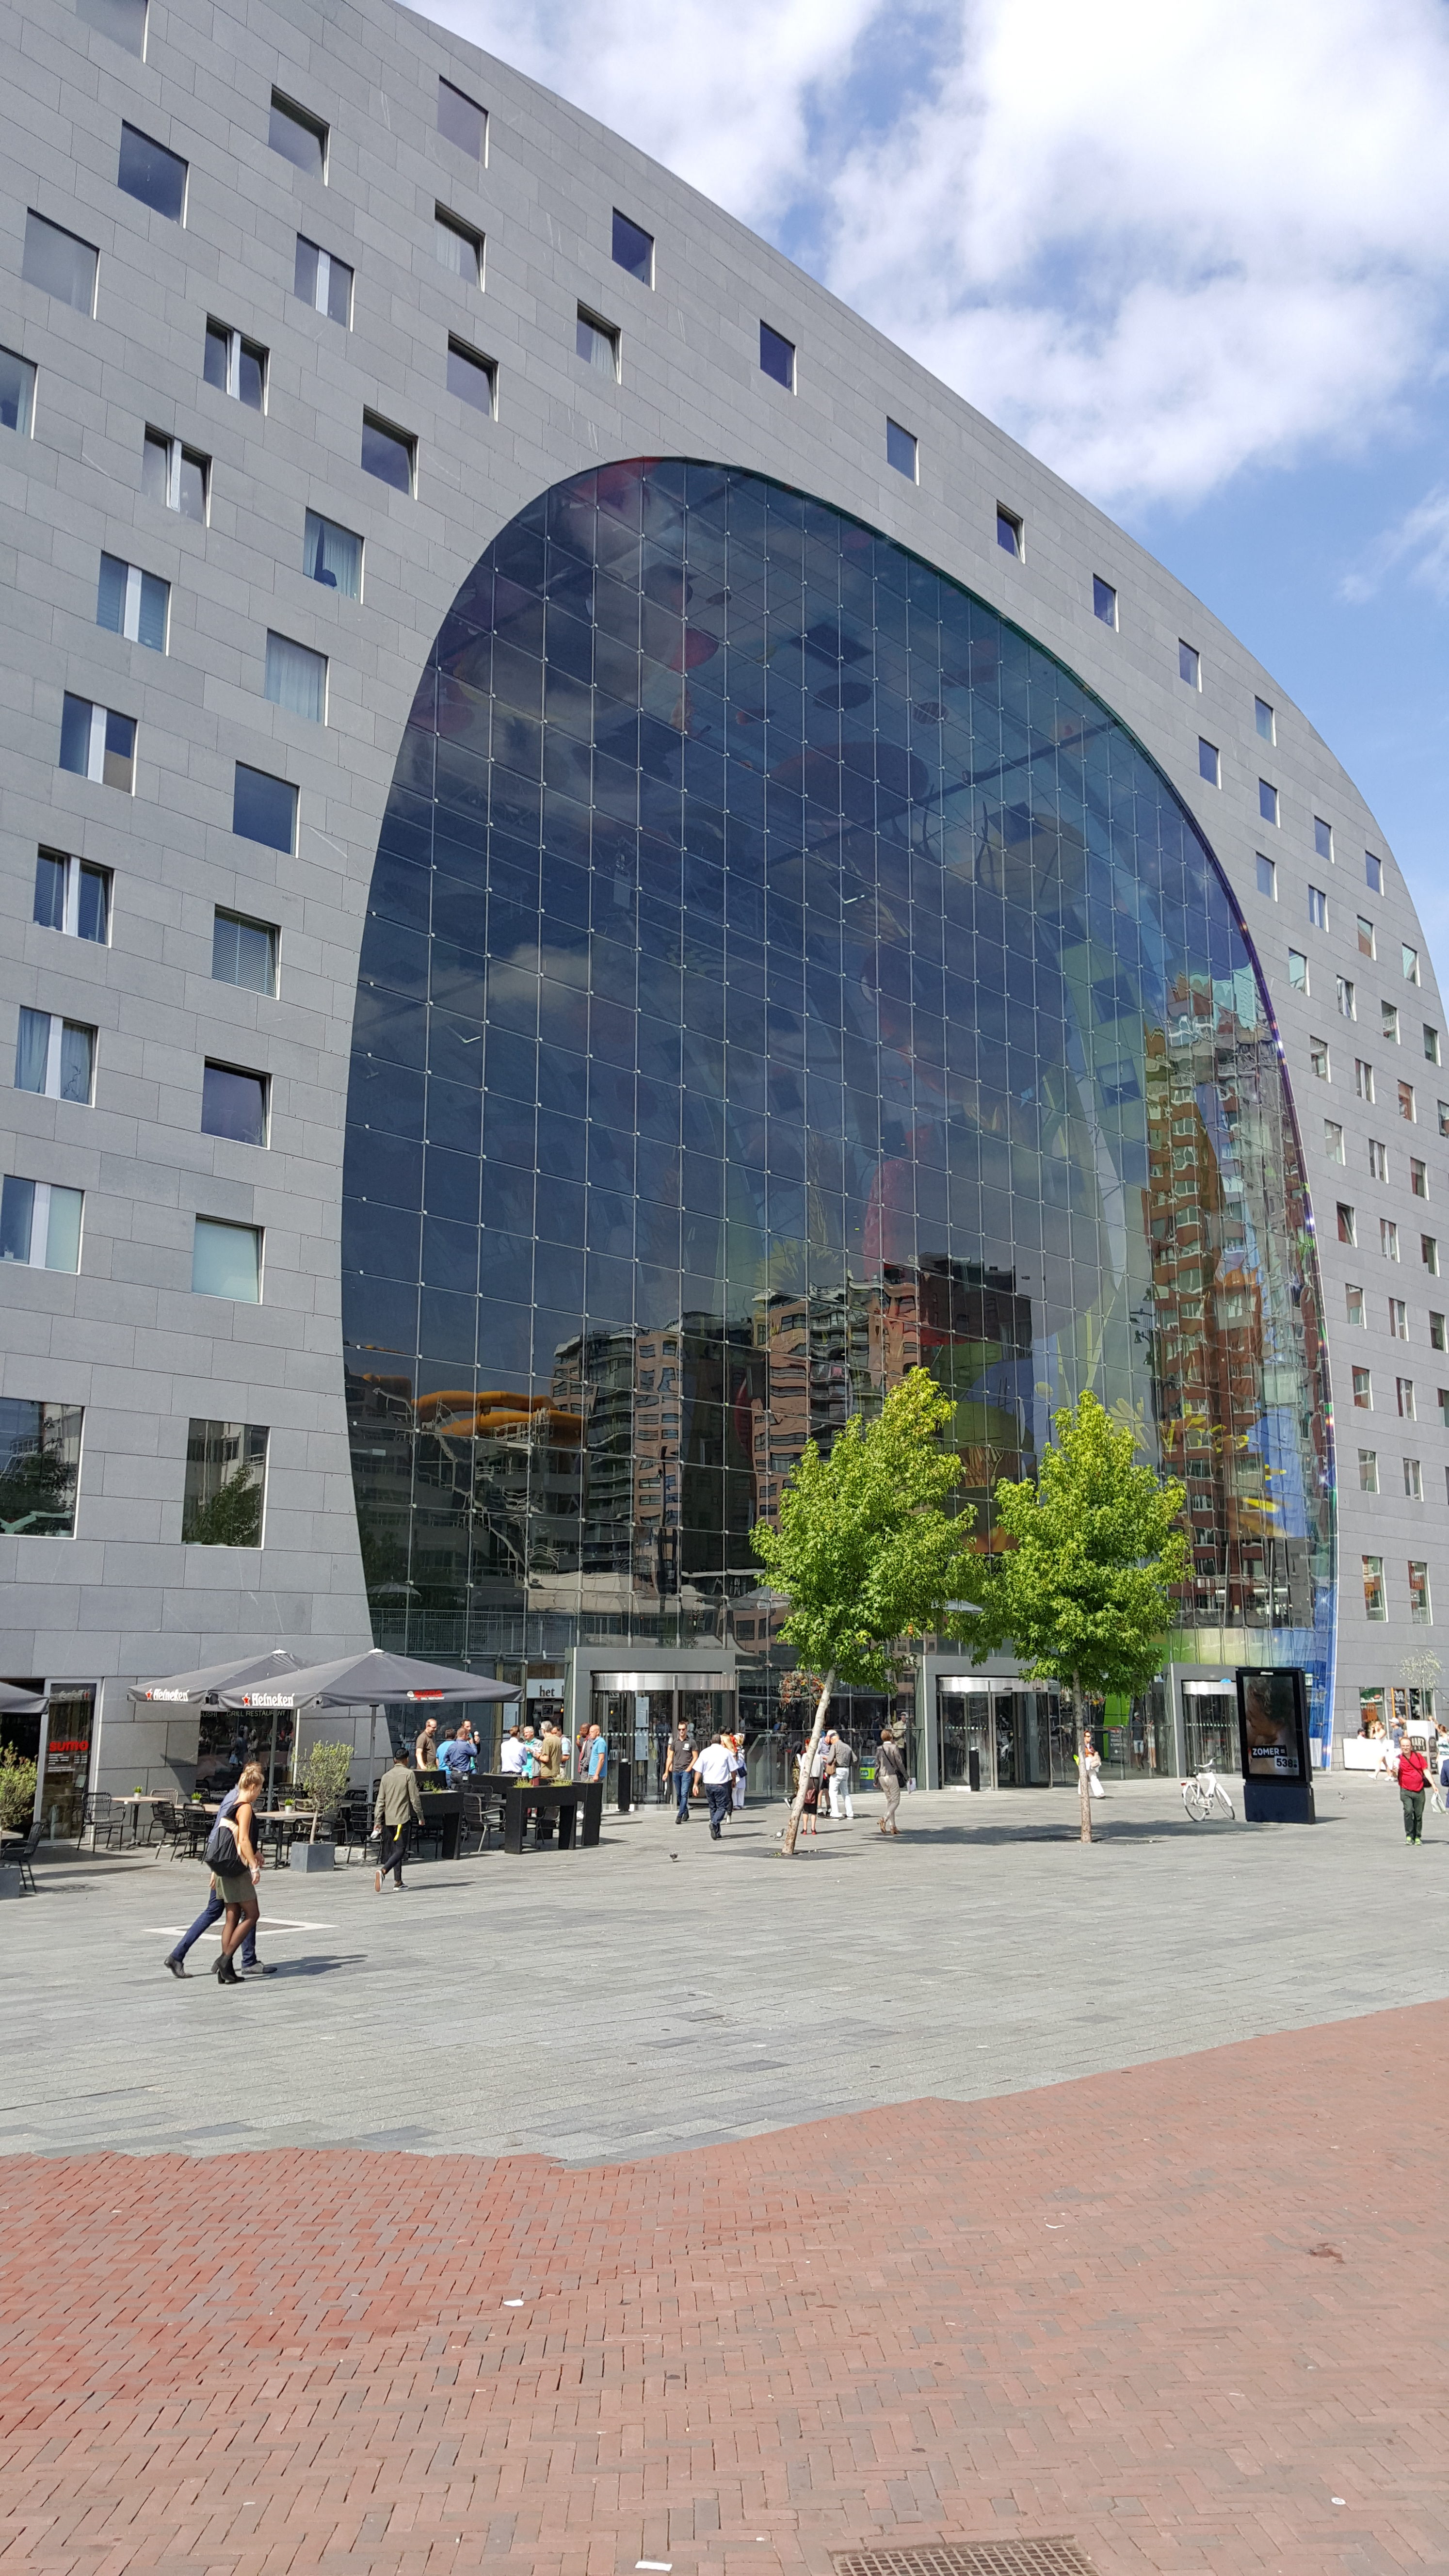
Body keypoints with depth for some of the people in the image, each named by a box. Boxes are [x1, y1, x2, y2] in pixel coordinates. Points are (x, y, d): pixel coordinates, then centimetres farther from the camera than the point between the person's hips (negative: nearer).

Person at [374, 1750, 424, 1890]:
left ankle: (398, 1881, 15)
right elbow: (415, 1798, -6)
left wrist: (377, 1822, 8)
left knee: (394, 1849, 14)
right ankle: (383, 1871, -29)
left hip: (388, 1819, 5)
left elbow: (380, 1801, 8)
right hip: (402, 1818, -5)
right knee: (399, 1850, -6)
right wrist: (420, 1817, 3)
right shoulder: (408, 1774, -3)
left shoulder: (386, 1776, 10)